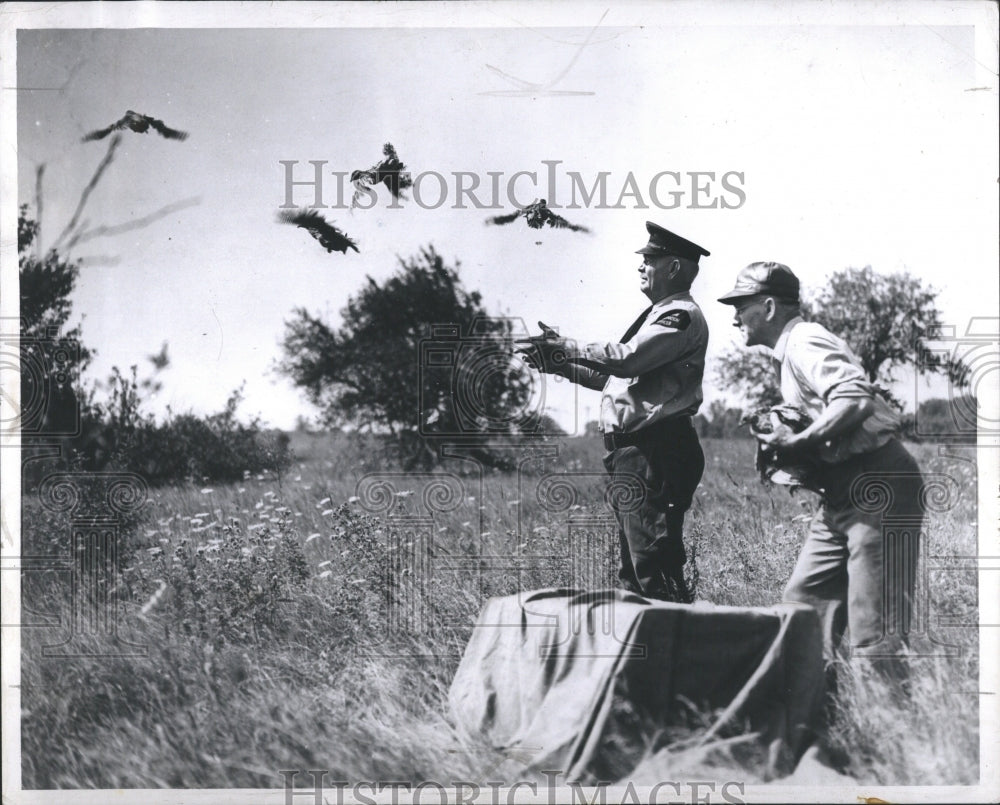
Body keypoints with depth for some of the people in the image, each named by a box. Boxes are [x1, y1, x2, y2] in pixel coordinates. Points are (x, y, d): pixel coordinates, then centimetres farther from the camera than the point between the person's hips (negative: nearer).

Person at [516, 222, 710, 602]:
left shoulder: (682, 317, -10)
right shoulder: (660, 315, 22)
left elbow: (625, 359, -23)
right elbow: (616, 376, 23)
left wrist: (565, 347, -12)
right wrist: (559, 363, 13)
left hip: (654, 453, -11)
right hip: (633, 454, 11)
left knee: (653, 560, -12)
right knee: (634, 562, 15)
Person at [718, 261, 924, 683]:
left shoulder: (805, 341, -12)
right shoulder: (789, 352, 20)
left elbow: (854, 400, -28)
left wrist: (799, 443, -23)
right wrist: (788, 450, 8)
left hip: (878, 490, -11)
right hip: (843, 494, 11)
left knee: (873, 633, -12)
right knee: (803, 604, 10)